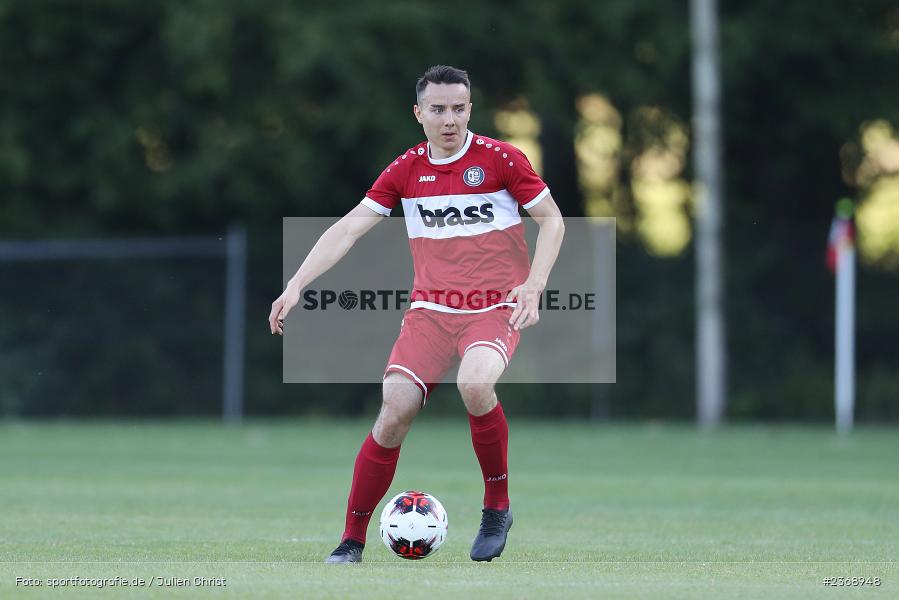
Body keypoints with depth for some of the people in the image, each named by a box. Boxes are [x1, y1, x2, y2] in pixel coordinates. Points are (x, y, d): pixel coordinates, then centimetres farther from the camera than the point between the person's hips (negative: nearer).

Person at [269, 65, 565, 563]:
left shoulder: (499, 158, -3)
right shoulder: (406, 170, 5)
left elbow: (551, 219, 3)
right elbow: (347, 229, 6)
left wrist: (532, 286, -10)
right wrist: (295, 286, -3)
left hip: (495, 308, -3)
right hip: (429, 310, 3)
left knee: (475, 384, -34)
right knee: (394, 412, -15)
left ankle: (497, 507, -12)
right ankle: (352, 540, -1)